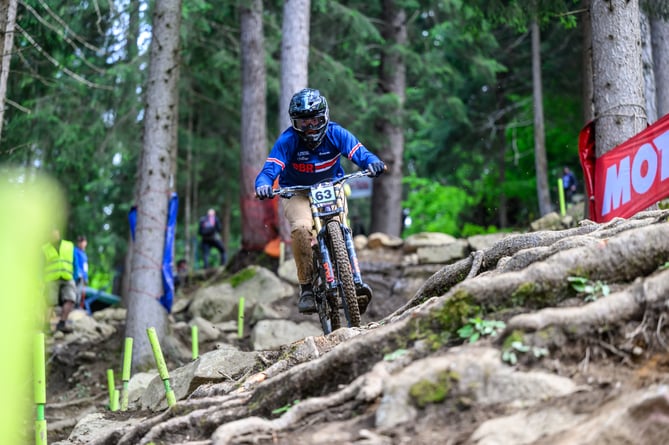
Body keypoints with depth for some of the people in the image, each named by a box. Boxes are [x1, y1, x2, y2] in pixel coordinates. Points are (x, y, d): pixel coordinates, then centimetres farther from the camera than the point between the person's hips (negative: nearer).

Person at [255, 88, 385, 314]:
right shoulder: (287, 140, -18)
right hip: (298, 195, -2)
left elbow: (358, 152, -24)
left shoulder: (335, 134, -13)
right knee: (302, 228, -31)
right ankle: (306, 287, -21)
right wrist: (263, 185, -49)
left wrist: (372, 161, -47)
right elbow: (270, 169, -26)